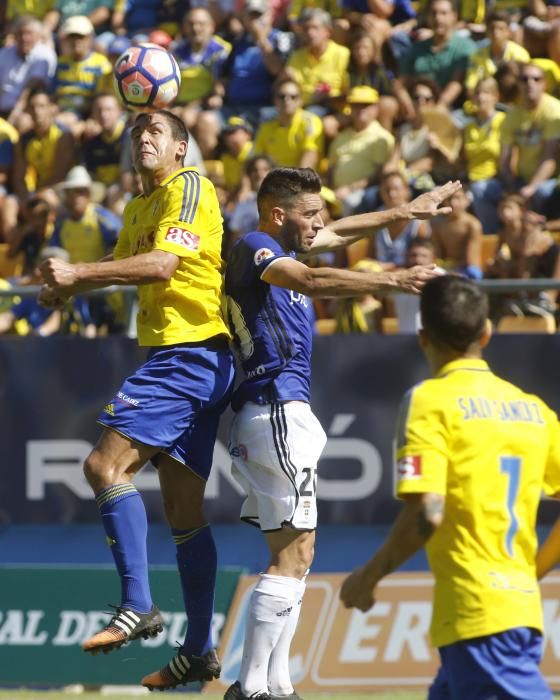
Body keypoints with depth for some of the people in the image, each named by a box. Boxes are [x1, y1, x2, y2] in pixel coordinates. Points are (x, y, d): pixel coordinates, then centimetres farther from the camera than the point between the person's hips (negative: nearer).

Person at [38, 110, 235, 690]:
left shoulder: (189, 187, -7)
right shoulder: (138, 208, 20)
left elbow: (163, 263, -21)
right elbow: (124, 263, 35)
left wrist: (77, 274, -22)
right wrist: (68, 286, 16)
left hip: (189, 353, -10)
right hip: (178, 358, 10)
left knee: (105, 465, -19)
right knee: (182, 509, 9)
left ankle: (137, 606, -21)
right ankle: (198, 651, 12)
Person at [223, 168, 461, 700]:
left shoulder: (280, 247, 19)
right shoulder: (254, 248, -10)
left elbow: (340, 233, 36)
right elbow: (312, 281, -29)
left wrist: (406, 212, 42)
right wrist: (392, 280, -39)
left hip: (281, 412, 11)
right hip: (275, 410, -11)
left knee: (292, 556, 10)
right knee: (293, 554, -13)